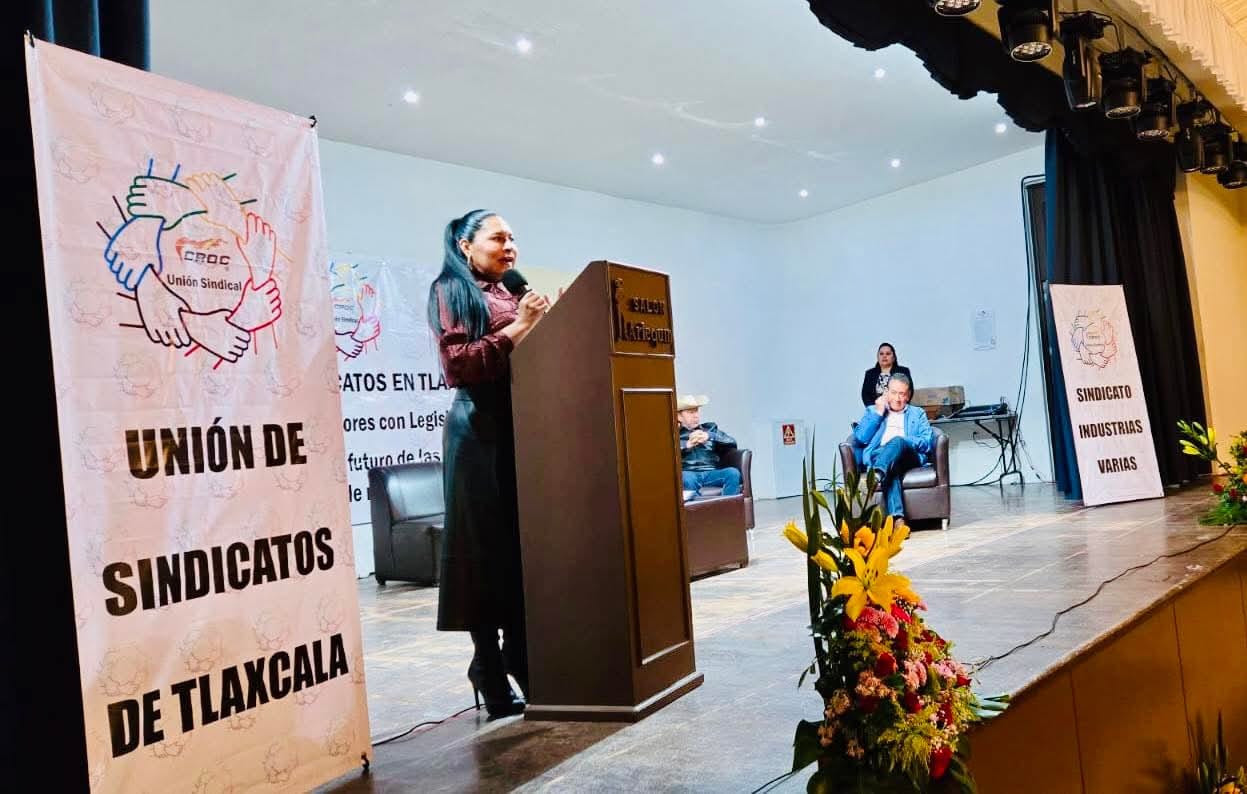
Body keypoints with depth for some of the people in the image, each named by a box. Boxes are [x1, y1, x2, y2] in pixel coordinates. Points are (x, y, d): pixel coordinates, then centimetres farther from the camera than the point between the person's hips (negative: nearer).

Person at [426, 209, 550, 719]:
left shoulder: (516, 296, 19)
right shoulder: (451, 292, 2)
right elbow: (457, 364, -10)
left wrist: (545, 325, 5)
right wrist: (516, 329, -13)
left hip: (525, 426, 6)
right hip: (480, 428, -6)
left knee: (528, 544, 5)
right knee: (486, 548, -2)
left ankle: (526, 664, 13)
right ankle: (493, 681, 5)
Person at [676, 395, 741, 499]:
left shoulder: (710, 428, 28)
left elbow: (732, 443, 14)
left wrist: (710, 437, -1)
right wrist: (687, 444, -10)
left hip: (711, 472, 3)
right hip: (689, 473, -2)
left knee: (733, 472, -28)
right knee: (686, 478, -37)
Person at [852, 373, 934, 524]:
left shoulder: (918, 413, 28)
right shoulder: (872, 411, 29)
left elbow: (928, 442, 9)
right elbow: (860, 438, 10)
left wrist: (901, 441, -7)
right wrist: (878, 413, 8)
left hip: (910, 457, 0)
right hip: (878, 457, 0)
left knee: (898, 441, -38)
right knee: (890, 470, -39)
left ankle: (874, 477, -65)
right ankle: (897, 517, -61)